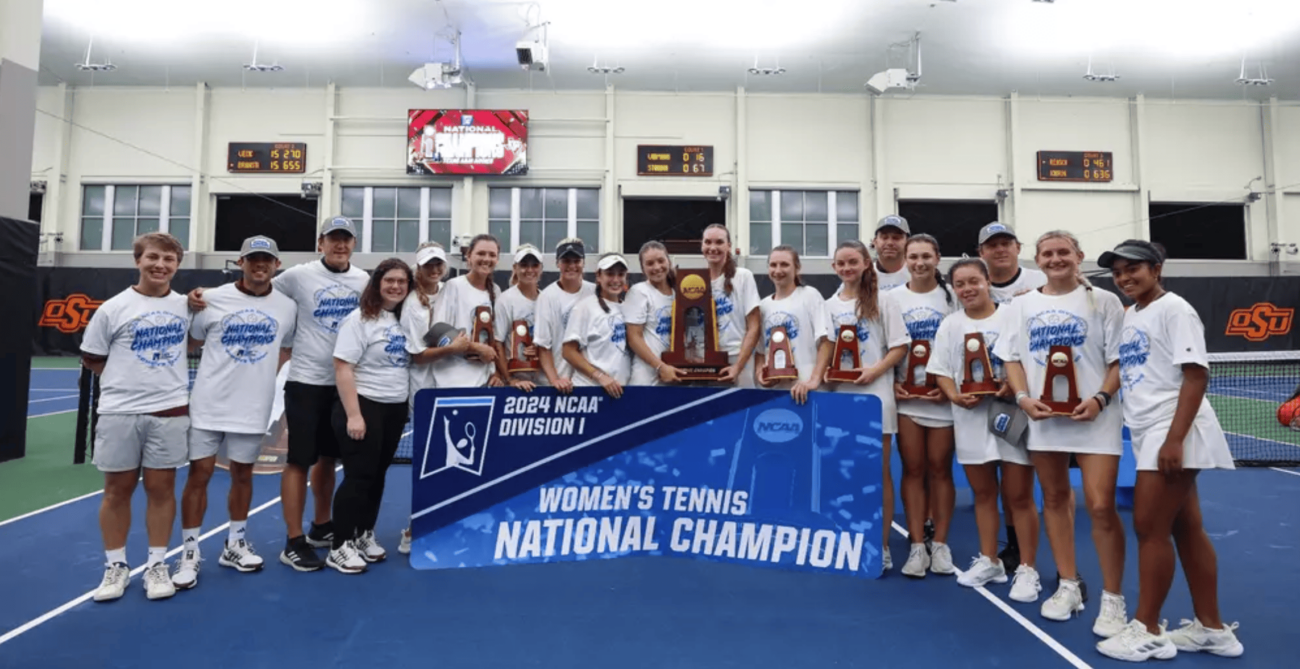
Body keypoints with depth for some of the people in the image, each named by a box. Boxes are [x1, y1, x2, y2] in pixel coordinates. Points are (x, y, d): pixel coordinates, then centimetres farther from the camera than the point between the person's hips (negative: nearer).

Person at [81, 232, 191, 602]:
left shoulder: (186, 305, 3)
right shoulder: (113, 308, -3)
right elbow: (91, 359, 4)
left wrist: (166, 378, 8)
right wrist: (128, 380, 2)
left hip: (170, 412, 1)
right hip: (120, 412, -1)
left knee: (161, 488, 7)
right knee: (117, 490, 8)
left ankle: (157, 565, 18)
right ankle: (116, 567, 21)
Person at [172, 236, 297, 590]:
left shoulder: (287, 306, 1)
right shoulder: (212, 299, -5)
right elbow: (191, 341, 8)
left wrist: (260, 375, 8)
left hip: (253, 407, 2)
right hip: (209, 404, -2)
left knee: (242, 474, 12)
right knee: (199, 473, 1)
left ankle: (235, 544, 28)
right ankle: (189, 552, 14)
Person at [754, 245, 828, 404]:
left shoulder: (810, 295, 1)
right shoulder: (764, 305, 15)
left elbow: (825, 341, -8)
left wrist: (814, 380, -19)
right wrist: (759, 374, -2)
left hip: (803, 388, -4)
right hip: (772, 388, 4)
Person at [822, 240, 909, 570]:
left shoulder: (881, 302, 0)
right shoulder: (830, 305, 10)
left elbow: (900, 346, -3)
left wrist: (876, 371, -16)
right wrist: (825, 370, -8)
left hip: (875, 393, -3)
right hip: (841, 393, 3)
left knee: (879, 471, 2)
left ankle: (882, 546, 10)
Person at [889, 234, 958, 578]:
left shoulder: (952, 296, 2)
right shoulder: (892, 298, 6)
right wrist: (890, 382, -6)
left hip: (942, 395, -1)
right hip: (905, 396, 1)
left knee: (940, 469, 4)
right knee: (913, 470, 3)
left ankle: (940, 545, 15)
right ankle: (917, 546, 9)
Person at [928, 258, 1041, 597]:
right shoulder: (950, 324, 6)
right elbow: (941, 371, 6)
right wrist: (955, 396, -12)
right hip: (971, 416, 3)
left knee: (1019, 495, 1)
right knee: (983, 493, 13)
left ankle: (1027, 569, 12)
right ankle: (989, 561, 25)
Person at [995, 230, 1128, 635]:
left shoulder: (1103, 301, 2)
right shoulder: (1022, 305, 9)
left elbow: (1120, 359, -1)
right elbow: (1012, 357, 8)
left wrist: (1100, 398, -16)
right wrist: (1023, 397, -8)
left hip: (1094, 416, -3)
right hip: (1043, 417, 4)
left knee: (1100, 506, -8)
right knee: (1054, 499, 11)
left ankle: (1112, 599, 8)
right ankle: (1069, 586, 26)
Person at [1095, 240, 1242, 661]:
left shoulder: (1174, 309, -10)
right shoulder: (1130, 316, 15)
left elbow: (1196, 375, -16)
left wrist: (1174, 438, -21)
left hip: (1173, 432, -8)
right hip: (1151, 433, 8)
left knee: (1149, 528, -5)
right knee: (1187, 530, 12)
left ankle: (1147, 631, 6)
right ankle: (1211, 628, 21)